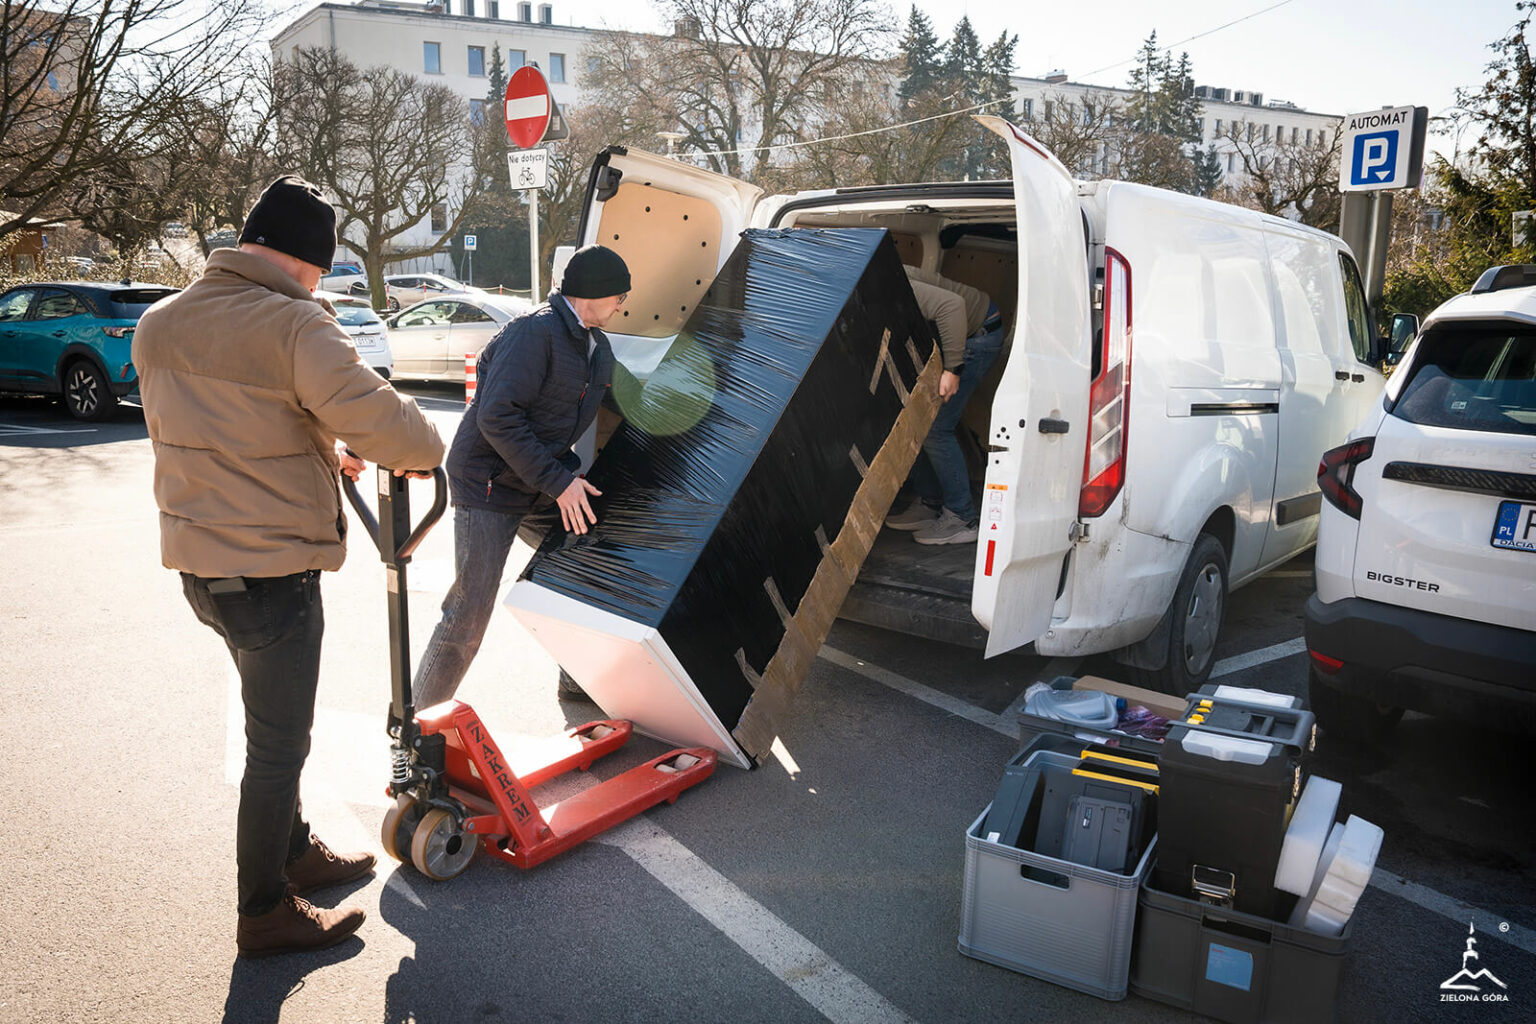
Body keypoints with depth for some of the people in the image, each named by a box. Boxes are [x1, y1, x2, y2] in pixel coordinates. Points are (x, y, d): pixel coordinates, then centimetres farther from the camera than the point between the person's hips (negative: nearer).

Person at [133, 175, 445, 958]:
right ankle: (265, 912, 22)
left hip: (197, 561, 8)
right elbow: (375, 417, -26)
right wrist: (427, 450, -4)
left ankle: (295, 852, 41)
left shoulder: (159, 325, 7)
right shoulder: (292, 322, -18)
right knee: (278, 743, 7)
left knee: (275, 724, 24)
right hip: (272, 571, -8)